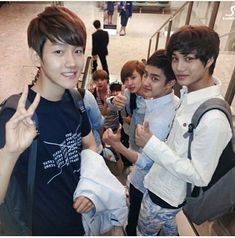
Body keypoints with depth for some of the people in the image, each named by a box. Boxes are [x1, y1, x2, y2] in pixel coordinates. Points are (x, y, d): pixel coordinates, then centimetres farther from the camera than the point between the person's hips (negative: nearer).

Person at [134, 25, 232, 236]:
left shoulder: (214, 119, -35)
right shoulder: (189, 92, -9)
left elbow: (200, 177, -27)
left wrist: (151, 144, -30)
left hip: (164, 195, -7)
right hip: (164, 184, 7)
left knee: (145, 233, 23)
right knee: (168, 226, 35)